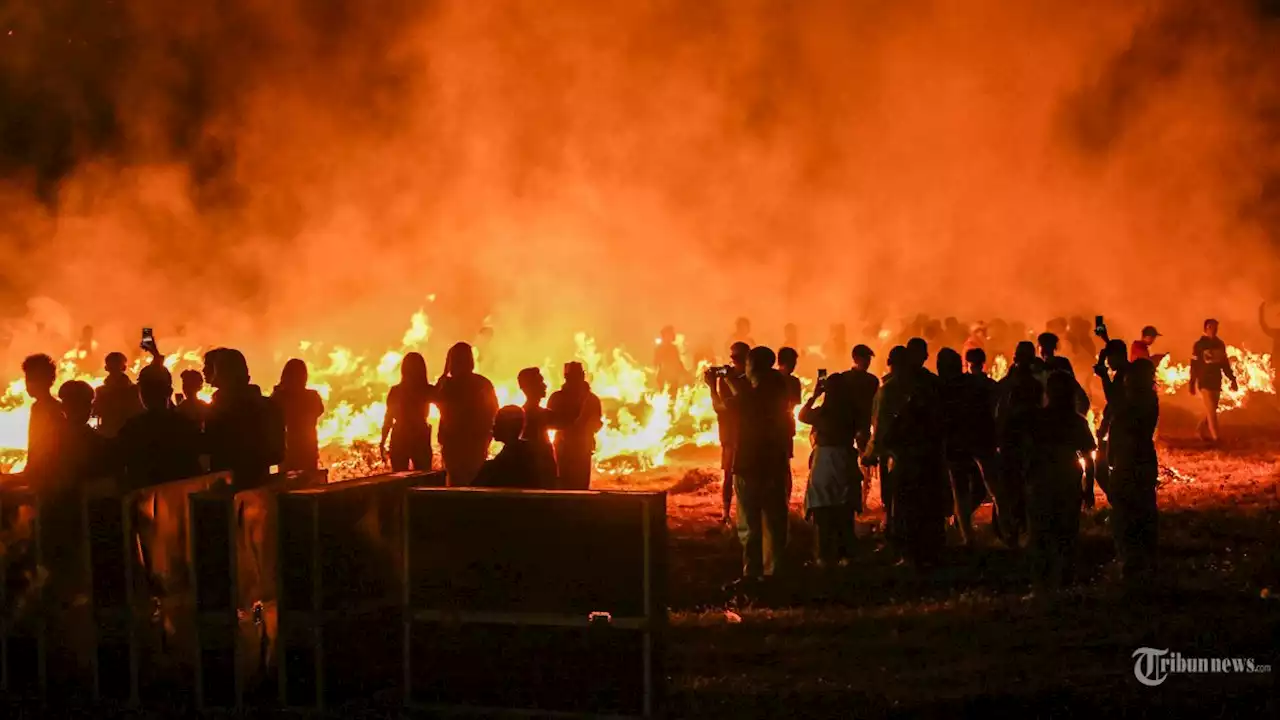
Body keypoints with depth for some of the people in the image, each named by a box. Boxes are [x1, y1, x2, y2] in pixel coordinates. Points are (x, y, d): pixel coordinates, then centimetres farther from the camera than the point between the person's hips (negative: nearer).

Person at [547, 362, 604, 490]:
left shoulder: (591, 399, 5)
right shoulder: (557, 397, 2)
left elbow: (596, 425, 4)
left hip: (583, 450, 1)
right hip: (563, 449, -1)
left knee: (581, 486, -2)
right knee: (563, 486, -7)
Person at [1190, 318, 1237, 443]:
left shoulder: (1220, 344, 8)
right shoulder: (1199, 345, -7)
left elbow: (1225, 364, 13)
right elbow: (1194, 366, -6)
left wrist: (1232, 379, 7)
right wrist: (1192, 384, -8)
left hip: (1217, 382, 5)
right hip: (1204, 382, -5)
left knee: (1212, 410, 10)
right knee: (1211, 411, -8)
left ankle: (1201, 430, 28)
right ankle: (1216, 437, -6)